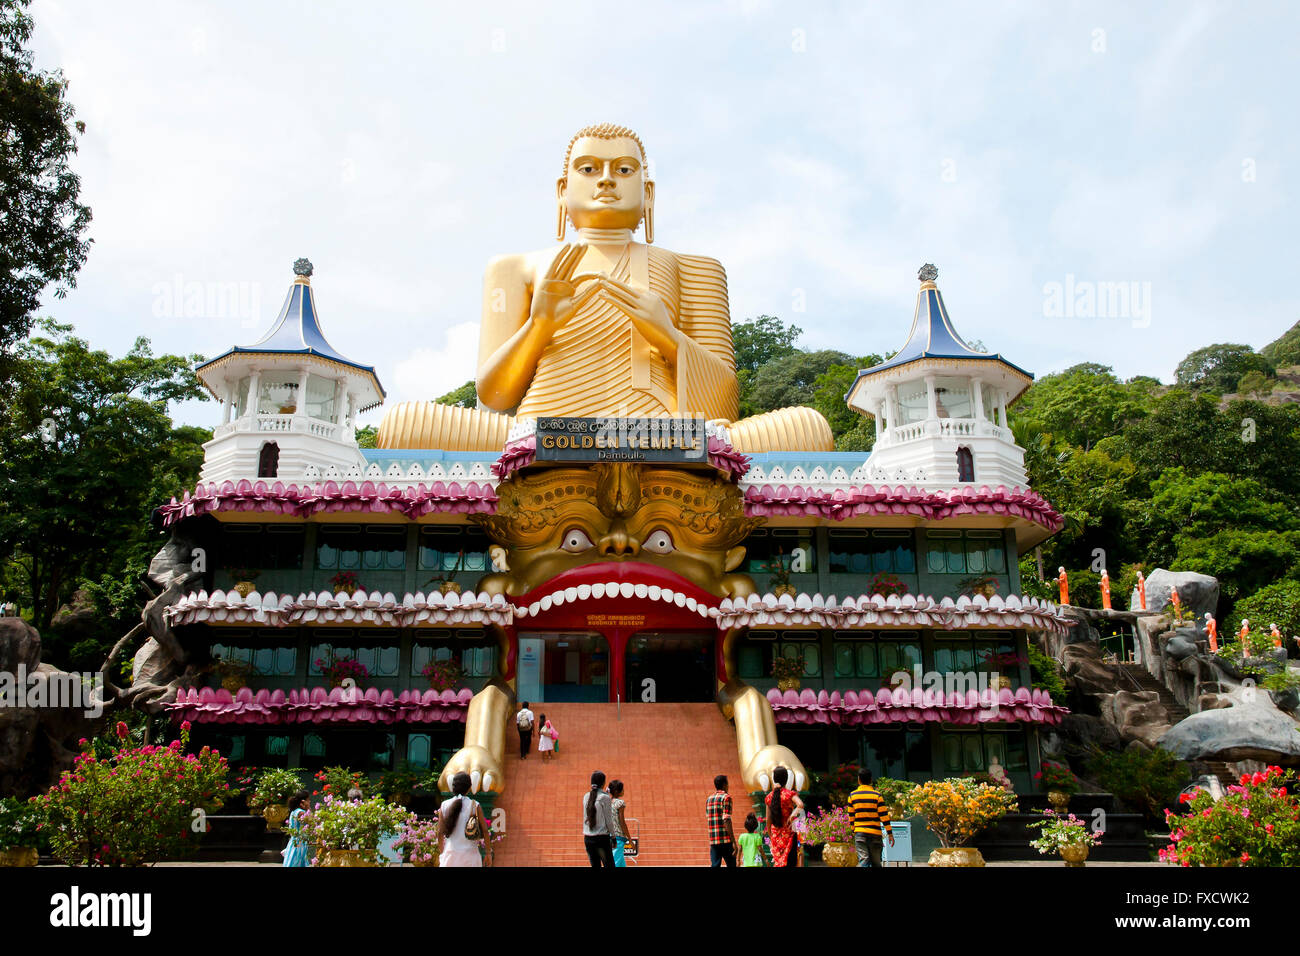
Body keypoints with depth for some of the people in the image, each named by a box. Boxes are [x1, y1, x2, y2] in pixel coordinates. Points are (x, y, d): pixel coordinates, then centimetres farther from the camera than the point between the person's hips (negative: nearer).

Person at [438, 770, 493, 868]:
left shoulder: (444, 806, 0)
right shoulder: (475, 806, -5)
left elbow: (440, 832, 2)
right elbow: (485, 831, -5)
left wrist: (441, 853, 15)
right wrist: (489, 853, 5)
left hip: (450, 853, 2)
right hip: (470, 854, -2)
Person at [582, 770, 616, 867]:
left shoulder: (586, 797, 5)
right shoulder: (605, 797, -10)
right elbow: (608, 820, -8)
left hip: (587, 838, 5)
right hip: (602, 837, -5)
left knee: (595, 865, 12)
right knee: (609, 865, 2)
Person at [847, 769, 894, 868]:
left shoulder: (852, 795, 4)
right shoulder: (877, 795, -1)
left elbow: (851, 817, 9)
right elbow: (884, 816, -4)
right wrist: (890, 833, 1)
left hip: (860, 833, 0)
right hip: (875, 833, 0)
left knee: (863, 859, -8)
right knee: (876, 862, 13)